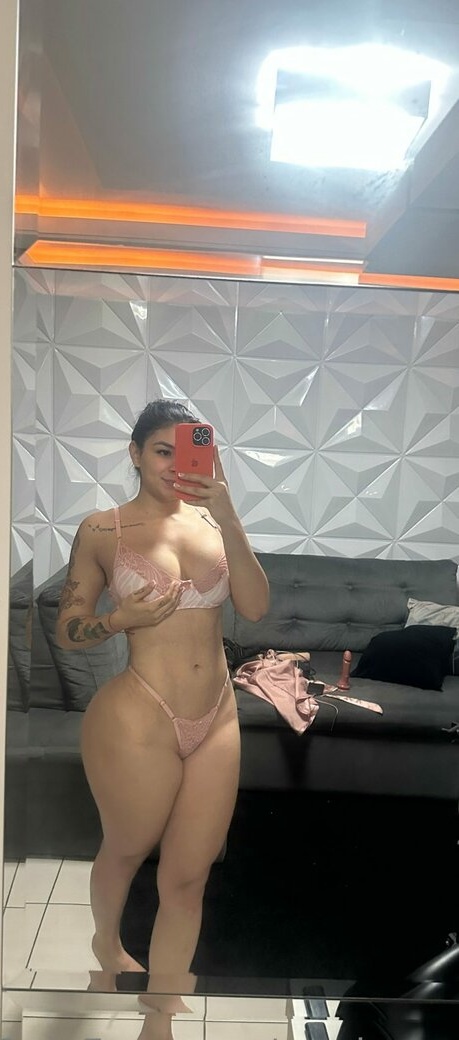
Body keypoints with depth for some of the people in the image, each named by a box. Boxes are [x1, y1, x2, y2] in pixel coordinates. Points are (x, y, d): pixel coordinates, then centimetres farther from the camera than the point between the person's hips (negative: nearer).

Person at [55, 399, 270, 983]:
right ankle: (106, 942, 57)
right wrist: (121, 618, -20)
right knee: (127, 851, 22)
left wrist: (227, 514, -18)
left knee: (187, 879, 14)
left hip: (217, 721, 3)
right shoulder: (101, 530, -5)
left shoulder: (211, 520, 2)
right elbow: (67, 631, 0)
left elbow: (255, 607, -9)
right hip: (137, 722, -2)